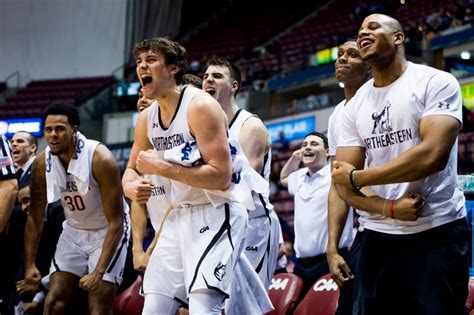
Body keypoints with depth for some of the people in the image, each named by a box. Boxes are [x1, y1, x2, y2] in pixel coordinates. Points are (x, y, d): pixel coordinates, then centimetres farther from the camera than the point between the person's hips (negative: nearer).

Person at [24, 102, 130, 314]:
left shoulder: (100, 160, -28)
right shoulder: (42, 163, -13)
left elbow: (115, 223, -27)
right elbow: (35, 217, 0)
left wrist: (98, 272, -33)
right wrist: (29, 264, -5)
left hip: (107, 232, -5)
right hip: (73, 231, 5)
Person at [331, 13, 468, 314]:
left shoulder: (436, 83, -6)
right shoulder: (354, 106, 11)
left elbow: (432, 155, -20)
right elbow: (342, 181, 6)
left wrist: (356, 177, -10)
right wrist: (388, 209, -15)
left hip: (438, 232, -5)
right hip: (378, 236, 5)